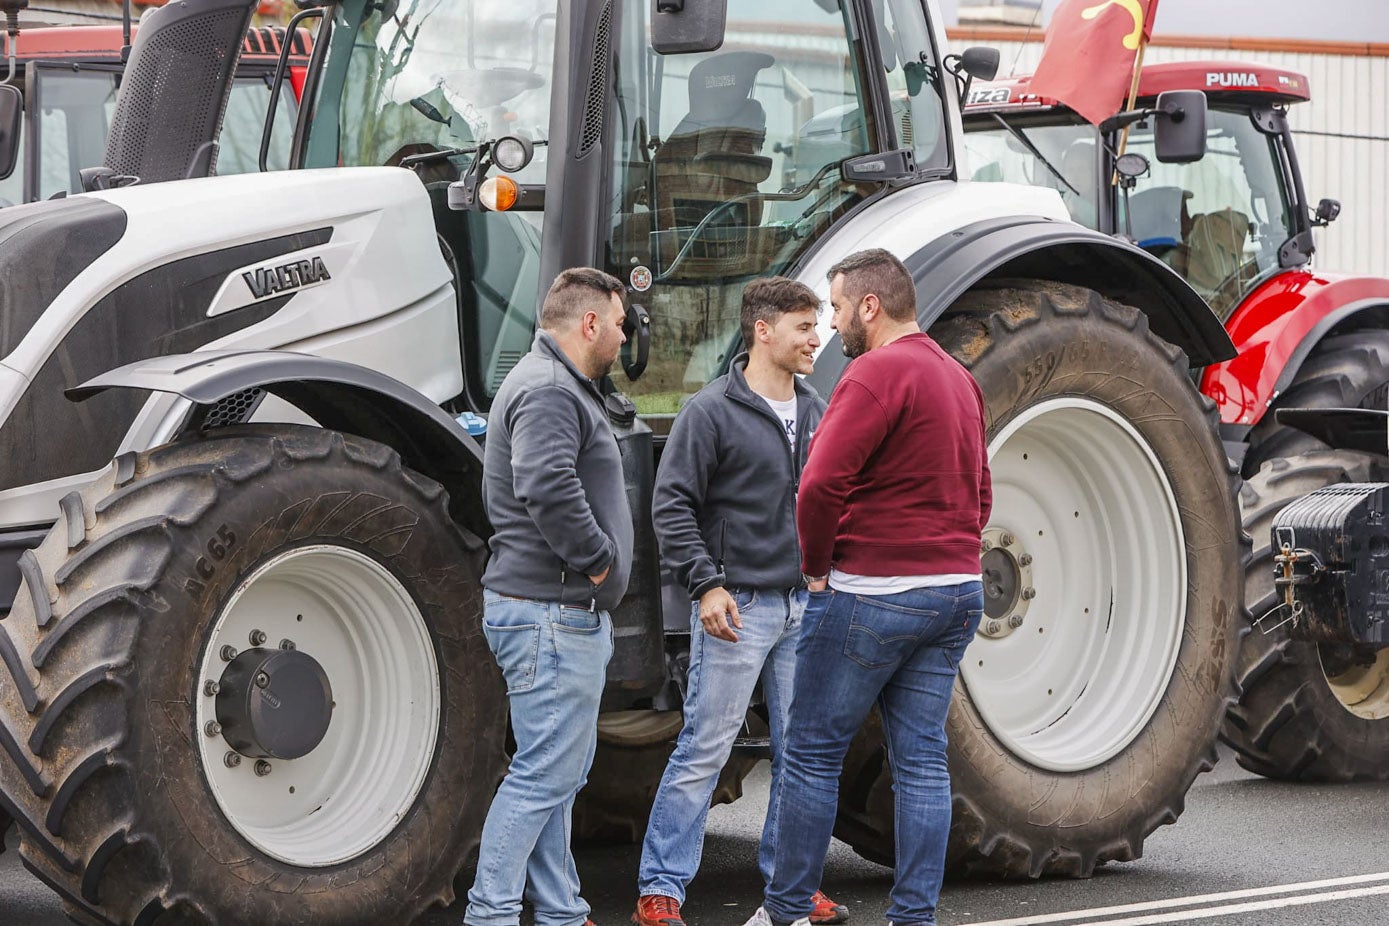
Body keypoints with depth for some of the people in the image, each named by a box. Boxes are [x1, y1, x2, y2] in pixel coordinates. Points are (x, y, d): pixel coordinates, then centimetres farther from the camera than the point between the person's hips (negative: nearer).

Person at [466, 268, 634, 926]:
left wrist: (597, 565, 16)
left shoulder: (561, 388, 20)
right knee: (545, 774, -10)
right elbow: (549, 491, -30)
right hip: (550, 614, -11)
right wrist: (598, 560, -19)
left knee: (559, 773, 14)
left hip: (567, 617, 11)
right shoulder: (548, 392, -16)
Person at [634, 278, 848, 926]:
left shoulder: (816, 412, 11)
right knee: (705, 750, -6)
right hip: (738, 606, -6)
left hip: (805, 605, 6)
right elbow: (672, 505, -10)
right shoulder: (712, 412, -8)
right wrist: (706, 585, -17)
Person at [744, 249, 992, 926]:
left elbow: (821, 484, -23)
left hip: (870, 593, -8)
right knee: (922, 758, 8)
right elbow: (979, 494, 22)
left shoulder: (877, 373, -14)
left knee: (813, 753, 3)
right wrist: (943, 557, 17)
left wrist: (817, 565, -9)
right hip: (958, 591, 8)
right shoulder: (958, 377, 15)